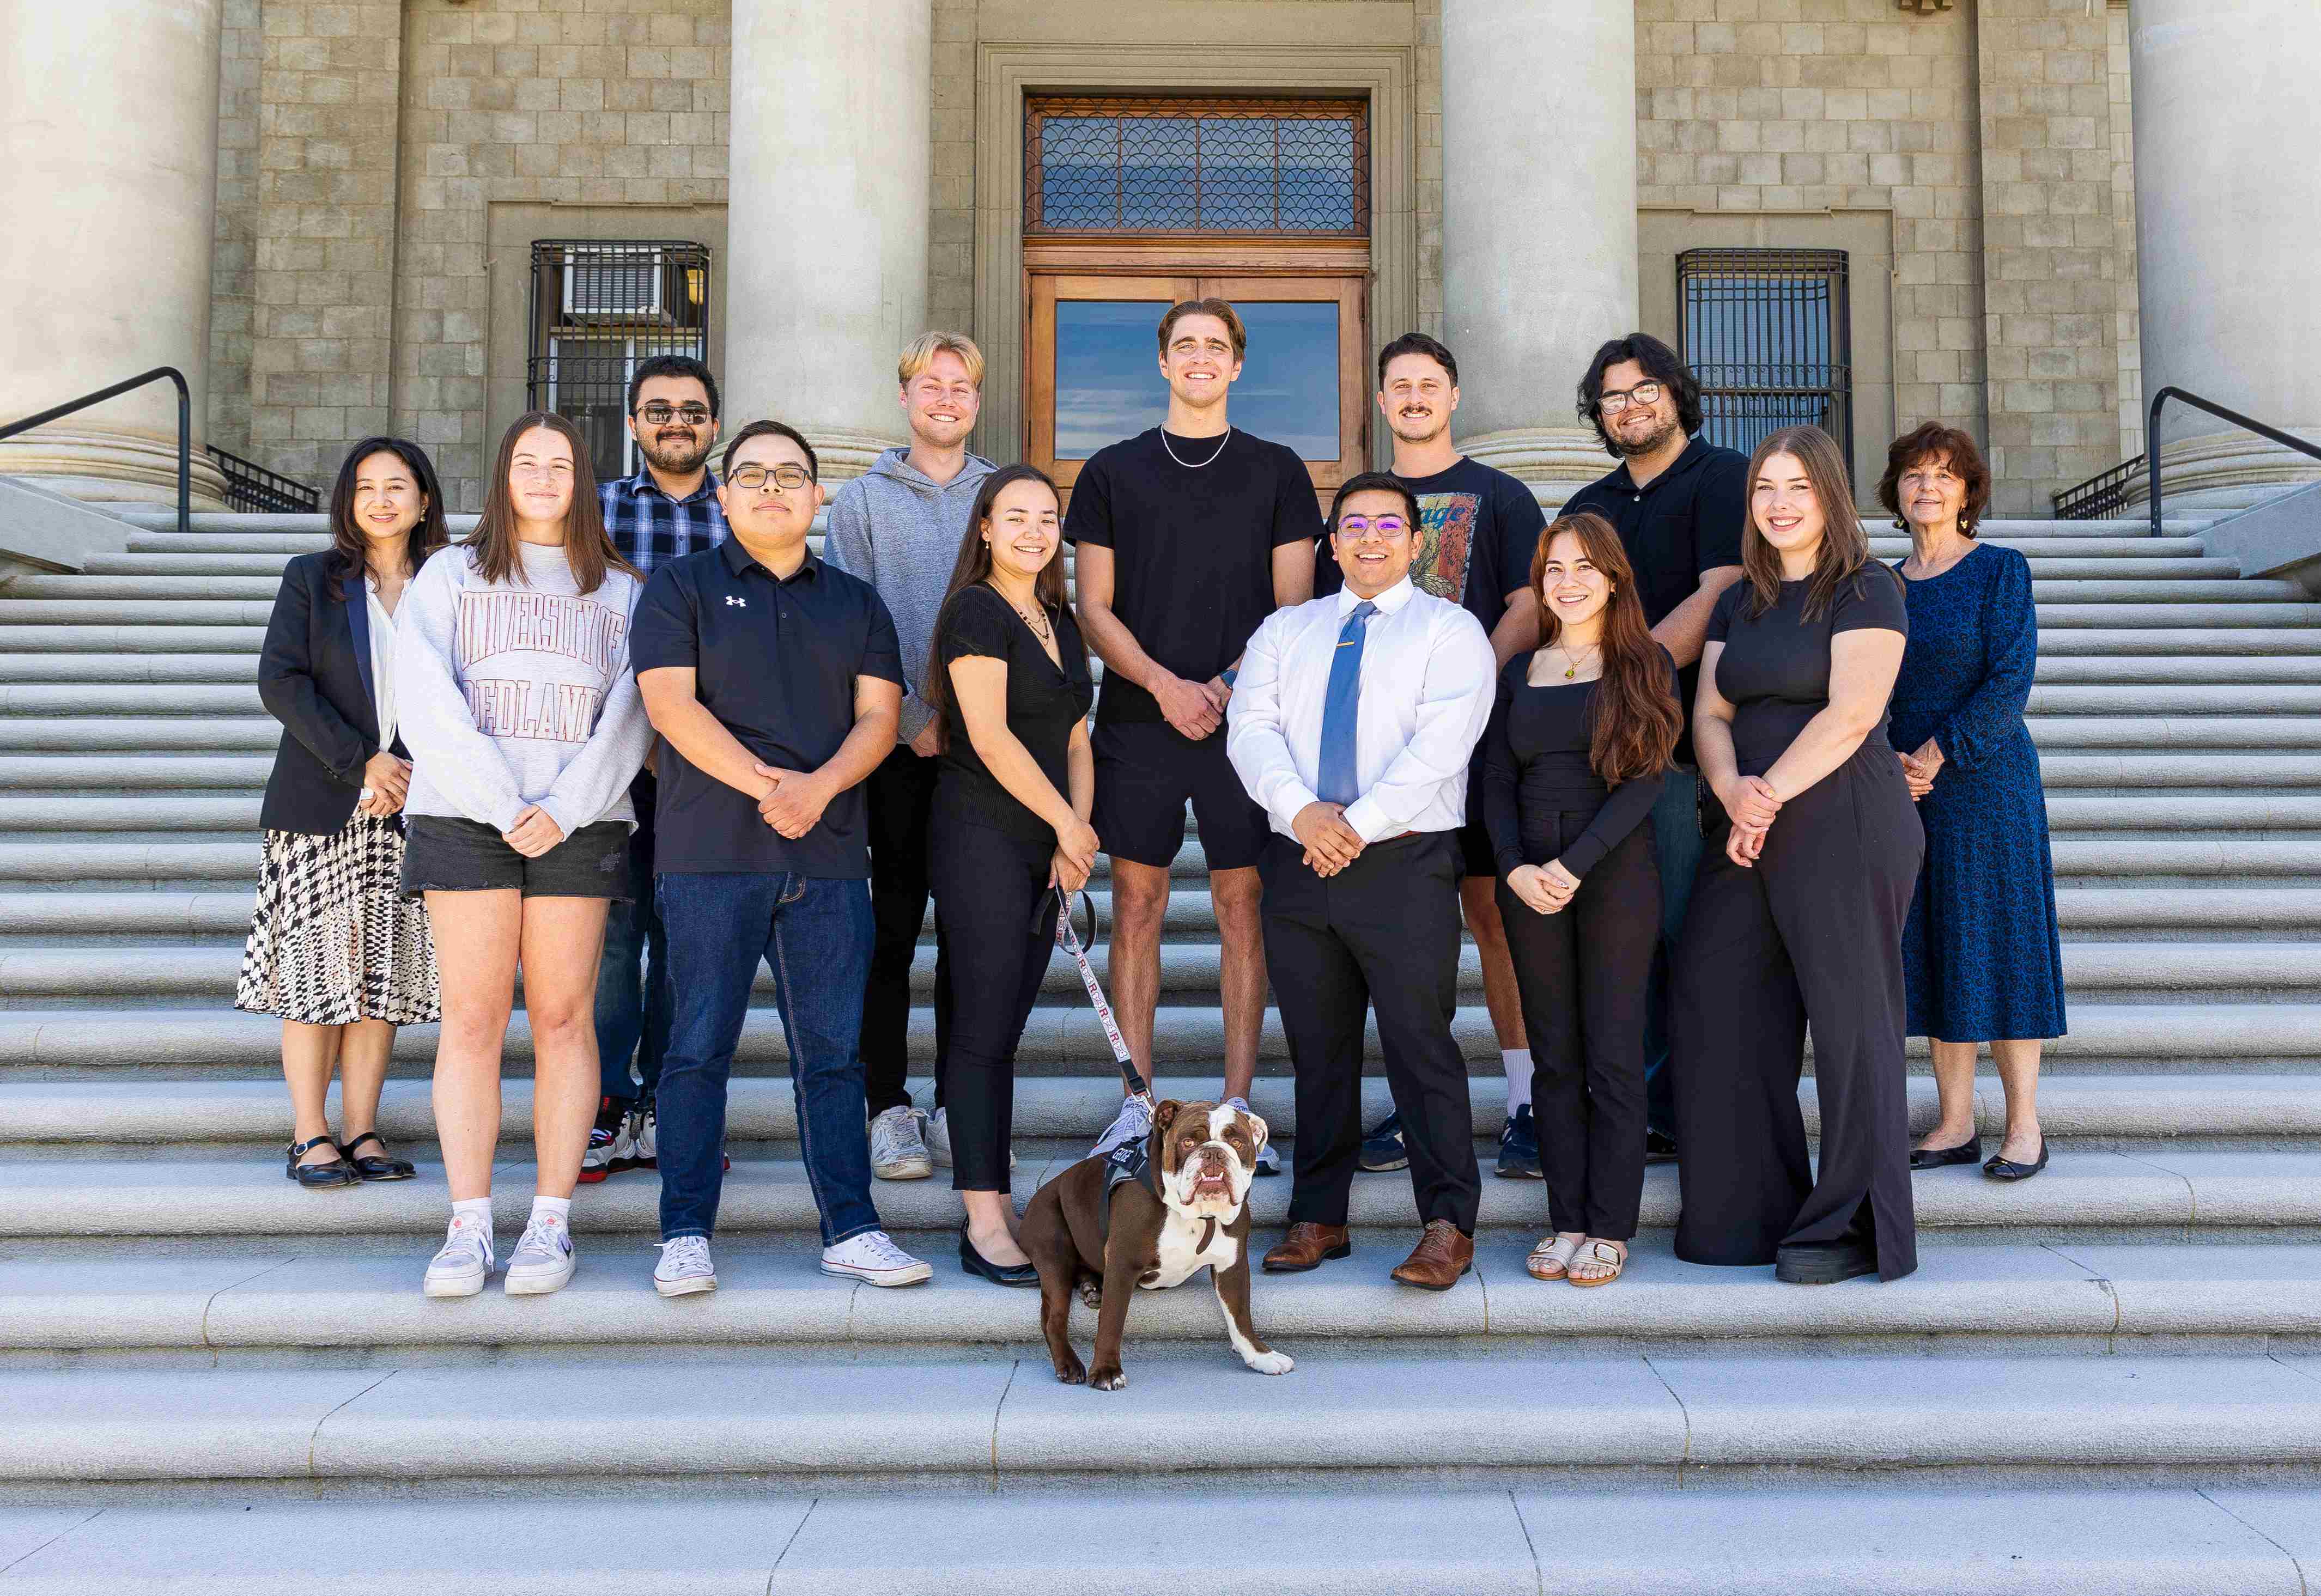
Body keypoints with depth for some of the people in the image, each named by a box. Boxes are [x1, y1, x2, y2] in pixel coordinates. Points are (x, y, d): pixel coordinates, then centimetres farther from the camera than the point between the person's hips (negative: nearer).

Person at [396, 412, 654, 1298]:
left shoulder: (621, 592, 14)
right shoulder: (450, 575, 13)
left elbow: (630, 715, 4)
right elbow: (424, 697, 0)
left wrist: (563, 810, -10)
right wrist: (501, 804, -10)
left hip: (579, 825, 0)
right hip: (463, 818, 0)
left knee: (563, 1017, -1)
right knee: (472, 1017, -3)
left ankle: (552, 1223, 3)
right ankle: (469, 1226, 1)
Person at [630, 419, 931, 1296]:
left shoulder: (857, 602, 18)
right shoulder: (680, 587, 8)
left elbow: (878, 716, 8)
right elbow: (671, 703, -5)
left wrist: (819, 786, -11)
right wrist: (765, 783, -14)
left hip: (829, 859, 3)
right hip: (711, 855, -3)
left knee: (833, 1050, 4)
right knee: (700, 1045, -1)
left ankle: (851, 1229, 10)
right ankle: (686, 1234, 7)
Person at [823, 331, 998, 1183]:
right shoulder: (862, 499, 7)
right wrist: (913, 720, -10)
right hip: (896, 739, -2)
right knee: (893, 922, -1)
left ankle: (957, 1107, 13)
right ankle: (891, 1108, 6)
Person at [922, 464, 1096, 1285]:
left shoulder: (1059, 619, 18)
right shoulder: (976, 611, -7)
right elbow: (990, 737, -14)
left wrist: (1078, 835, 3)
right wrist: (1067, 821, -9)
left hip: (1043, 847, 7)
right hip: (982, 838, -7)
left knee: (1005, 1028, 9)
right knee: (983, 1027, -7)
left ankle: (997, 1208, 14)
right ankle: (983, 1227, -4)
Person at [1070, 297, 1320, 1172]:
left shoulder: (1277, 471, 9)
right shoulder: (1113, 471, 10)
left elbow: (1293, 605, 5)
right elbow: (1095, 608, 6)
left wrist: (1227, 683, -9)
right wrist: (1164, 684, -9)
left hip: (1245, 717, 0)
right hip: (1138, 719, 1)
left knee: (1243, 907, 1)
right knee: (1136, 906, 2)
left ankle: (1239, 1109, 9)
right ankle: (1136, 1107, 10)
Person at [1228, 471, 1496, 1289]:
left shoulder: (1449, 630, 5)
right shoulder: (1285, 630, 17)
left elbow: (1439, 744, -9)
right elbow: (1251, 730, 3)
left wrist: (1359, 824, -16)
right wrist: (1302, 812, -14)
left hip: (1405, 863, -4)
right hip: (1299, 860, 4)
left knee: (1420, 1044, -5)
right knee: (1318, 1047, 9)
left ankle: (1448, 1225, 2)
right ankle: (1318, 1216, 18)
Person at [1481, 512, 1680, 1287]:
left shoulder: (1647, 666, 2)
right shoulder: (1518, 673, 13)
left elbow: (1645, 779, -7)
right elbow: (1497, 785, 9)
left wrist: (1575, 864, -16)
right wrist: (1517, 869, -8)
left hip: (1616, 874, -3)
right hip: (1529, 880, 3)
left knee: (1612, 1057, -1)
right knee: (1554, 1057, 6)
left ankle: (1609, 1229, 8)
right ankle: (1565, 1220, 14)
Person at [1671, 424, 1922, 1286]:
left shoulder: (1866, 590, -1)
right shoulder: (1738, 602, 18)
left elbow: (1852, 712, -12)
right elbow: (1711, 713, 10)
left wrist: (1771, 794, -13)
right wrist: (1732, 790, -9)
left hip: (1846, 824, -7)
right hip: (1750, 833, 7)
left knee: (1850, 1020, -4)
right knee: (1721, 1014, 3)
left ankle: (1852, 1225, 6)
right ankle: (1748, 1216, 14)